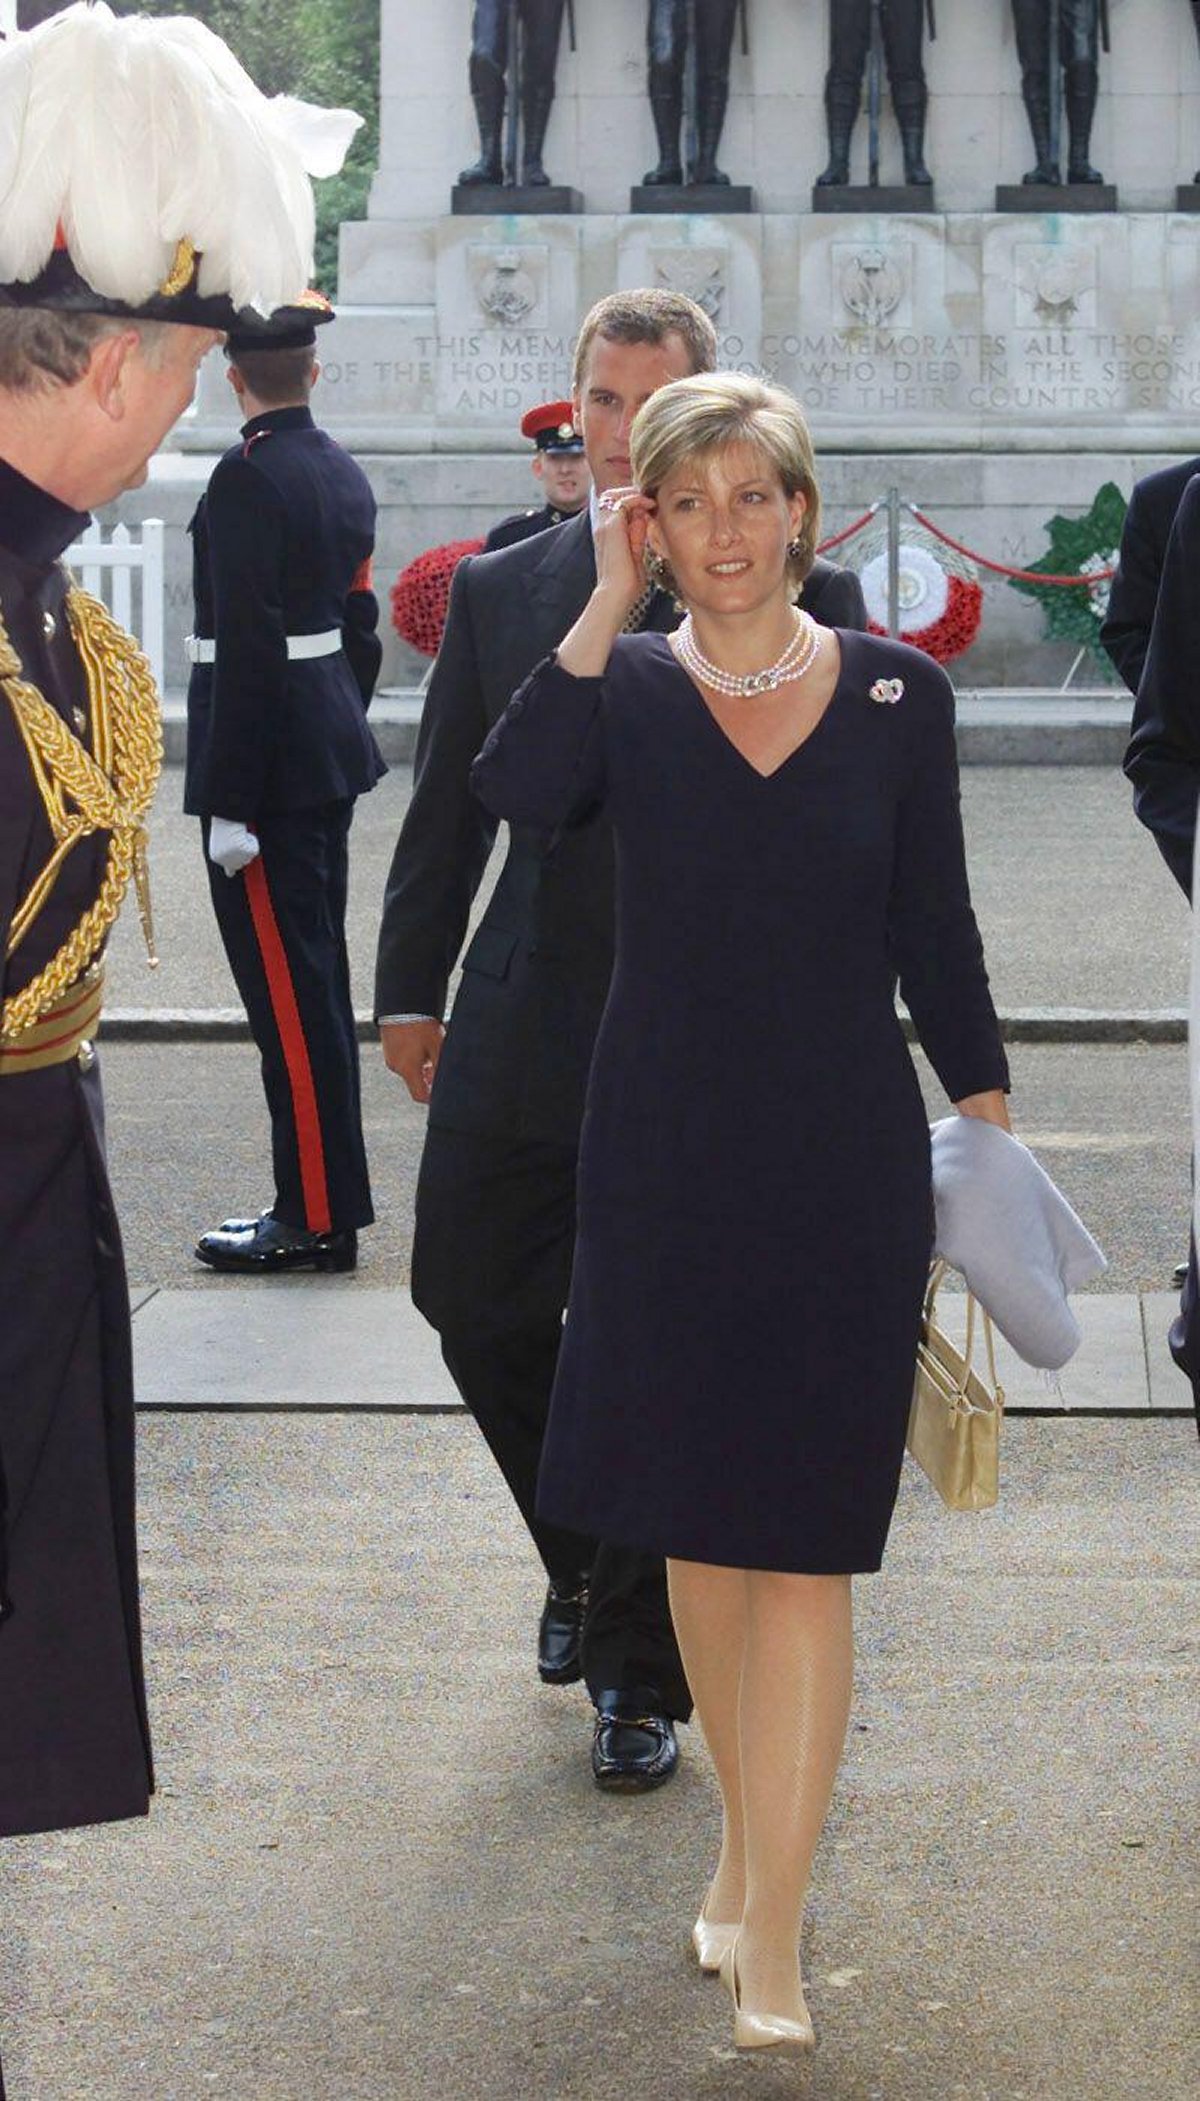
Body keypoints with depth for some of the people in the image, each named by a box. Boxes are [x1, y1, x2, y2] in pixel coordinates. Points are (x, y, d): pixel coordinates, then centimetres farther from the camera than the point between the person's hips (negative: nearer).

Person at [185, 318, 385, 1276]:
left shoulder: (247, 477, -16)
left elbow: (246, 649, -20)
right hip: (333, 754, 9)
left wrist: (229, 804, -19)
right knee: (316, 981, 15)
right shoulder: (345, 475, 10)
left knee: (289, 992, -4)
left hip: (269, 765, -9)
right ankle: (325, 1200, 22)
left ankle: (317, 1216, 0)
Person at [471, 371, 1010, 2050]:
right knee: (697, 1531, 12)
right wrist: (608, 602, -19)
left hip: (843, 1169, -1)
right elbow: (514, 791, -23)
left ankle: (770, 1933, -1)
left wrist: (991, 1127, 2)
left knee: (801, 1547, -4)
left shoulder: (898, 698, 0)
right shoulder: (626, 691, -1)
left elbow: (937, 939, 5)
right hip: (666, 1159, 2)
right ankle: (748, 1838, 31)